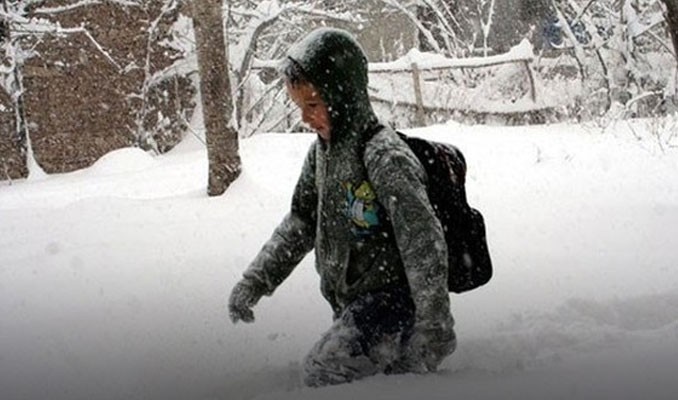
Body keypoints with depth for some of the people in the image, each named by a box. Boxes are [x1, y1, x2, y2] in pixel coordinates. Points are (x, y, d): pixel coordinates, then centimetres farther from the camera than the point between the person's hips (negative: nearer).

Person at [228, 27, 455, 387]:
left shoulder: (385, 157, -20)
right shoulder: (322, 150, 8)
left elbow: (423, 242, -24)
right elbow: (300, 223, 19)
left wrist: (433, 324, -27)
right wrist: (256, 280, 9)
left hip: (392, 299, -9)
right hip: (351, 303, 9)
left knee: (323, 374, -20)